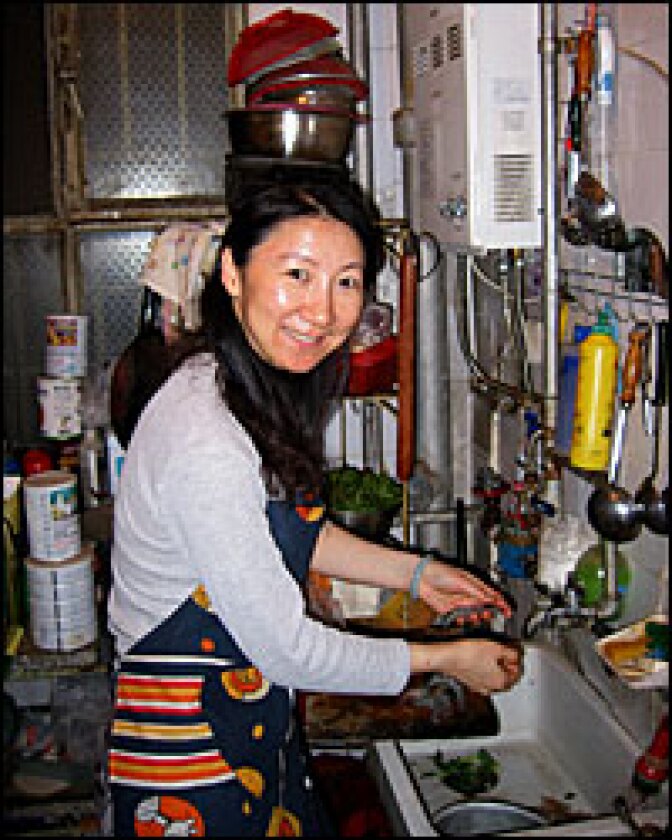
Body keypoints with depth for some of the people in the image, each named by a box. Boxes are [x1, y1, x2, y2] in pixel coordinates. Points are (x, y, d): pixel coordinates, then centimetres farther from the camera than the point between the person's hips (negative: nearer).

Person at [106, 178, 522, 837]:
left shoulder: (259, 389, -2)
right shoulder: (204, 439, -31)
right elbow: (285, 649, -24)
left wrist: (415, 572, 10)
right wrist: (444, 659, -12)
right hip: (191, 759, -8)